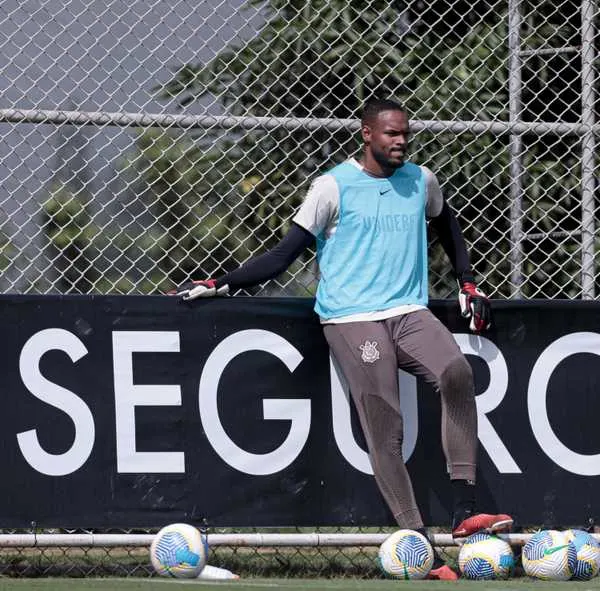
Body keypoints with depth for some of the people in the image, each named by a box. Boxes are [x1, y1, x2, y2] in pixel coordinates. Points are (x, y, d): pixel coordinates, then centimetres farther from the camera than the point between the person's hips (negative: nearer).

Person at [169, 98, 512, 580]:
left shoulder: (421, 181, 14)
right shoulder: (334, 186, 0)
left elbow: (446, 224, 37)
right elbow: (284, 255, 1)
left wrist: (468, 284, 30)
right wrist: (219, 285, -7)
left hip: (410, 312, 3)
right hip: (352, 318, -3)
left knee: (457, 373, -27)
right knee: (385, 432, -13)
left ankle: (465, 511, -29)